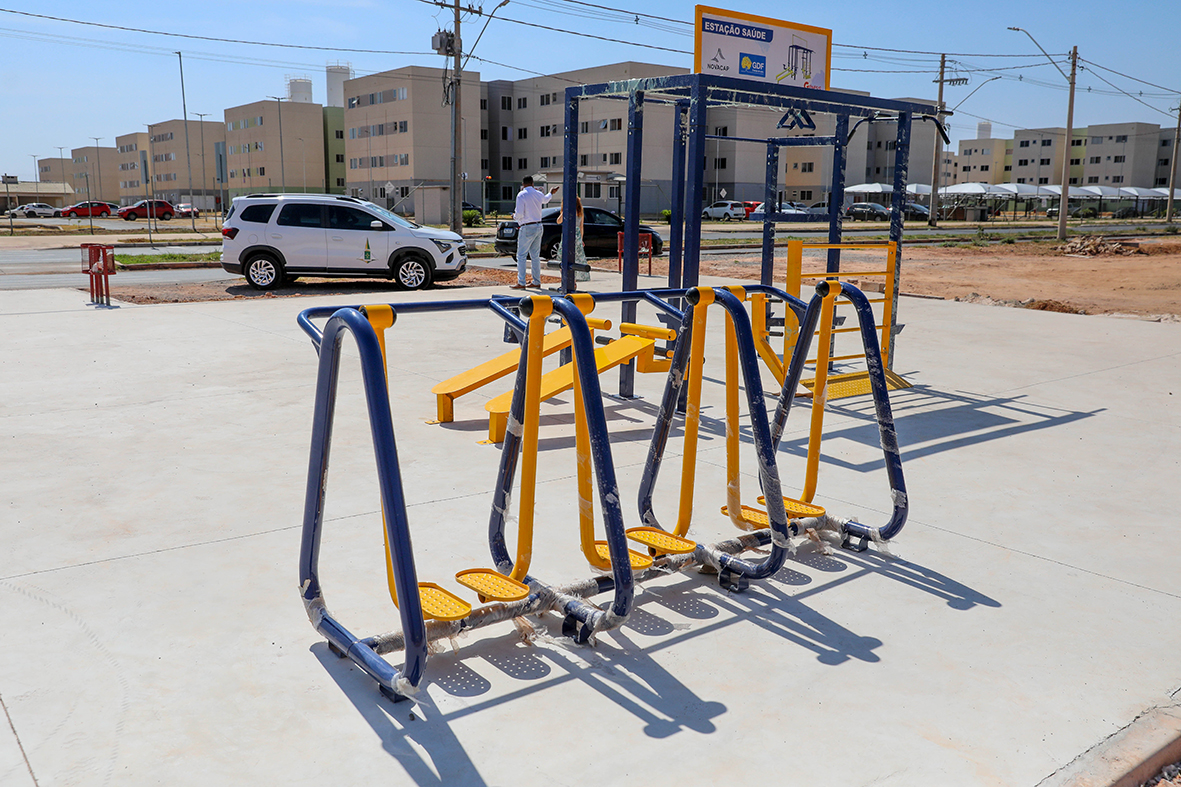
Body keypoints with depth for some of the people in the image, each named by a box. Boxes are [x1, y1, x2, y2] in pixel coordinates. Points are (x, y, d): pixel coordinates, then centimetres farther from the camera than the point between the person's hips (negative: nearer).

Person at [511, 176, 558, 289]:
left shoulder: (521, 195, -12)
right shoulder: (538, 194, 9)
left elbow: (519, 214, -17)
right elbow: (545, 200, 34)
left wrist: (514, 216, 6)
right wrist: (551, 193, 55)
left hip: (527, 229, -7)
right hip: (538, 227, 7)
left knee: (521, 255, -4)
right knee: (536, 256, 12)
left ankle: (521, 283, -7)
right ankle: (537, 282, 14)